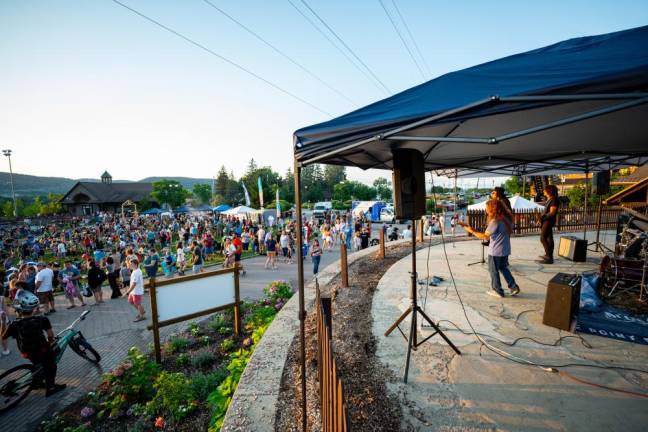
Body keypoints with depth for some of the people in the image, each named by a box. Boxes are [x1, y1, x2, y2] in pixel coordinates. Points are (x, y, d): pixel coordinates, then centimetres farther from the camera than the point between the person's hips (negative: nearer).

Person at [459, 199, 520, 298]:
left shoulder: (495, 221, -21)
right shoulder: (505, 219, 4)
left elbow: (485, 236, -22)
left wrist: (472, 231, -16)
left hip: (495, 251, -8)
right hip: (505, 250, 8)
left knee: (493, 271, 8)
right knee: (503, 268, 24)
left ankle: (497, 291, 18)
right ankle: (514, 287, 23)